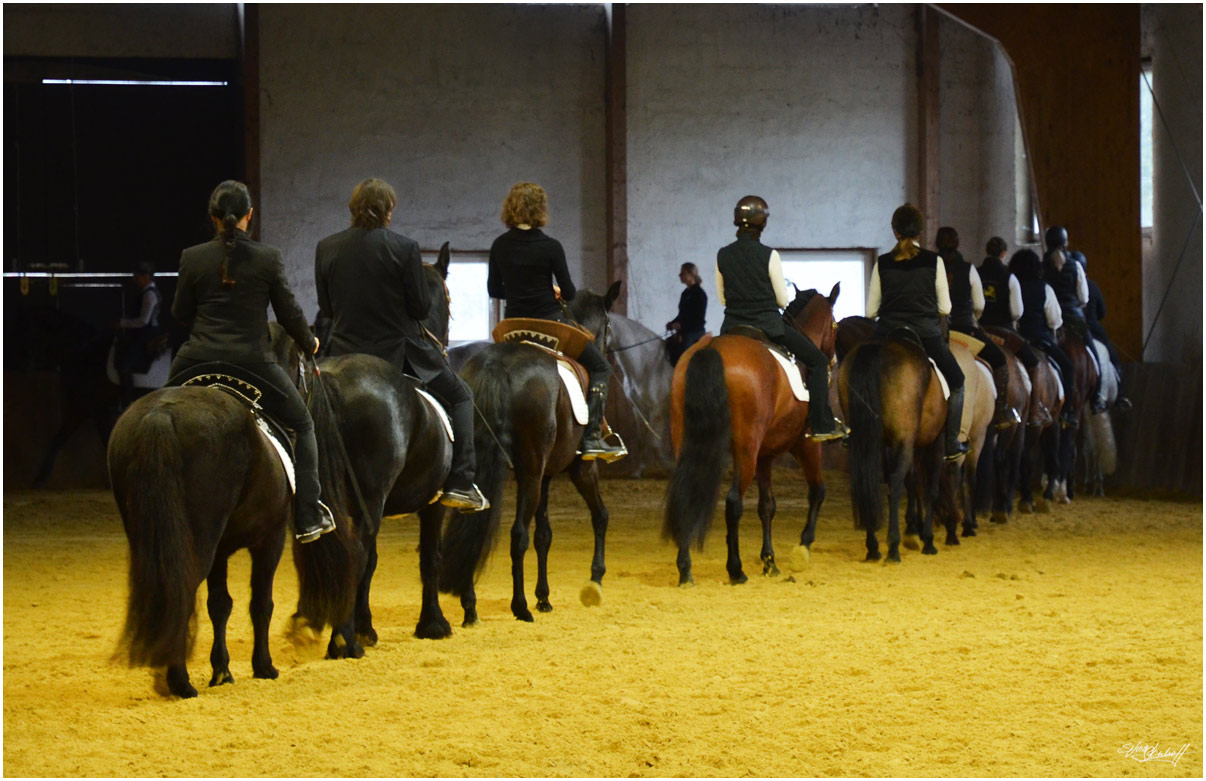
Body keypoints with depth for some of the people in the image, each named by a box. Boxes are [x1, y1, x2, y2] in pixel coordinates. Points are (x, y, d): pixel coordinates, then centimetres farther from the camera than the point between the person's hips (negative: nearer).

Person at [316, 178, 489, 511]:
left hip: (345, 353, 3)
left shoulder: (326, 248, -3)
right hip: (398, 351, -3)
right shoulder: (404, 248, -14)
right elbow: (422, 307, -9)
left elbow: (326, 308, 4)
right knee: (460, 397, 16)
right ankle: (460, 483, 7)